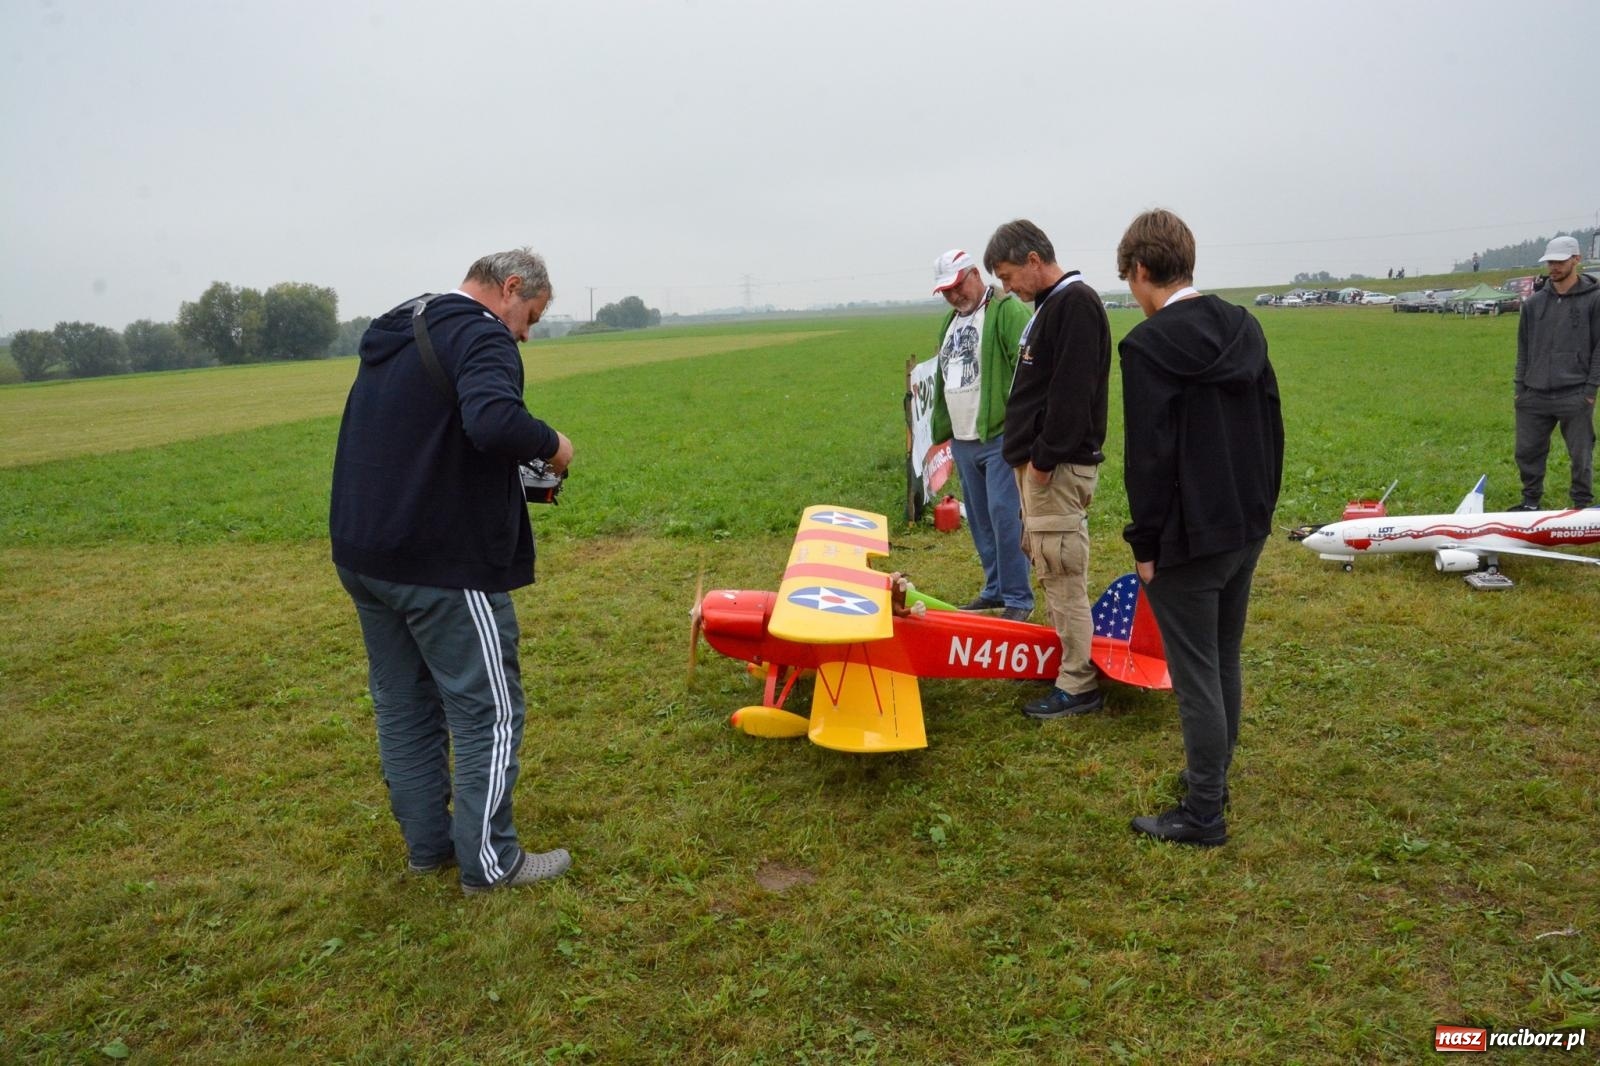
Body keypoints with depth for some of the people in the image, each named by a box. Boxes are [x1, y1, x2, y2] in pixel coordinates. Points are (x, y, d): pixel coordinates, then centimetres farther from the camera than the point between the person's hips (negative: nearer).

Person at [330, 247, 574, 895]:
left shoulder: (392, 332, 17)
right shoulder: (480, 333, -13)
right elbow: (494, 422, -33)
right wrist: (551, 444, -13)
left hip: (361, 554, 9)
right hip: (443, 563, -9)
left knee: (403, 702, 17)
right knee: (488, 709, 2)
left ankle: (427, 843, 29)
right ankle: (489, 862, 12)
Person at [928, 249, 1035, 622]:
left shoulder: (1007, 310, -8)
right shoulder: (949, 322, 19)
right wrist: (940, 430, 21)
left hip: (1000, 438, -8)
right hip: (962, 441, 8)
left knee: (1005, 517, -8)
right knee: (980, 521, 13)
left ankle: (1018, 598, 2)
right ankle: (995, 589, 25)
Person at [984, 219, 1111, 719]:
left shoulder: (1076, 303, -14)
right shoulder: (1050, 305, 18)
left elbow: (1072, 392, -22)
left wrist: (1044, 457, -19)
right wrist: (1028, 453, 14)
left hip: (1058, 466, -10)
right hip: (1038, 461, 10)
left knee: (1062, 575, -6)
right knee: (1046, 563, 16)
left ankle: (1079, 686, 3)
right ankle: (1066, 658, 27)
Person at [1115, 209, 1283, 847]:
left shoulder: (1147, 345, -17)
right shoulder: (1244, 328, 6)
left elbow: (1149, 456, -18)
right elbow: (1272, 427, 11)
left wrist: (1145, 543, -10)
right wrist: (1260, 507, 18)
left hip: (1187, 540, -8)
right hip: (1246, 528, 8)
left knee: (1196, 679, 2)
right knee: (1225, 665, 20)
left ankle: (1202, 816, 13)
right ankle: (1212, 778, 35)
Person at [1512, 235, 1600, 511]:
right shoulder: (1534, 302, 9)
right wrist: (1520, 385, 8)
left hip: (1575, 396, -4)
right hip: (1534, 396, 4)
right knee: (1527, 452, 8)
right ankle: (1531, 501, 23)